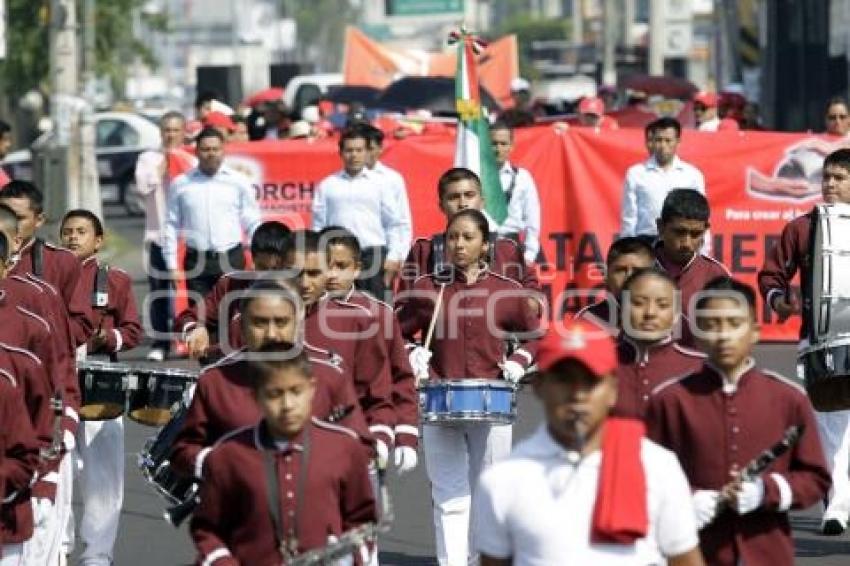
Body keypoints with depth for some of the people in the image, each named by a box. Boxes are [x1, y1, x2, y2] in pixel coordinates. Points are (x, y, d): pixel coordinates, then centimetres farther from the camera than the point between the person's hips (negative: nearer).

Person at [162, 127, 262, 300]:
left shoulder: (238, 182, 4)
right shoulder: (181, 184, 4)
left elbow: (252, 224, 7)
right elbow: (171, 226, 8)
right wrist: (172, 266, 4)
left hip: (231, 260, 0)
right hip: (196, 261, 0)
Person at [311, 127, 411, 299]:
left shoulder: (383, 183, 7)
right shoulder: (327, 185, 11)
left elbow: (396, 224, 5)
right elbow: (318, 226, 8)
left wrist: (393, 258, -3)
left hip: (374, 256, -1)